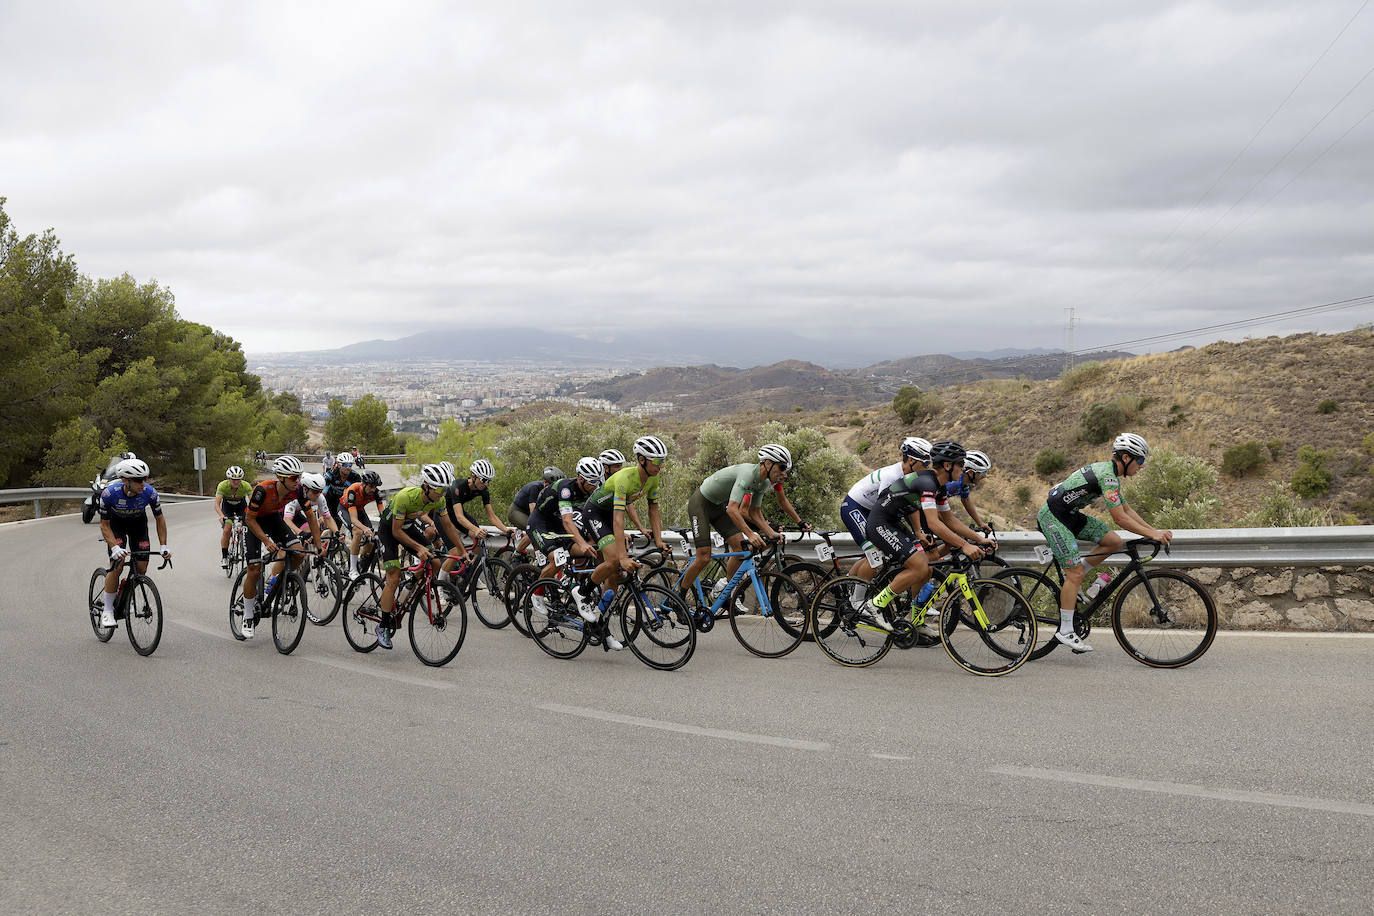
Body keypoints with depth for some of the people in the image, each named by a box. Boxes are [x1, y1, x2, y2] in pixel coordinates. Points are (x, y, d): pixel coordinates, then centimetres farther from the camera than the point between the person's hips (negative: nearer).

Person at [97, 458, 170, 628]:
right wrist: (114, 547, -36)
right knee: (117, 564, -20)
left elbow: (159, 519, -13)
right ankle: (107, 610, -7)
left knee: (141, 569, -7)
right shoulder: (109, 493, -34)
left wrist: (164, 545, -18)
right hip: (116, 523, -2)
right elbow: (104, 524, -23)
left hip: (138, 523, 2)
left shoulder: (149, 492, -30)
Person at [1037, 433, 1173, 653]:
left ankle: (1071, 580, 11)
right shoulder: (1106, 476, -21)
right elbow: (1120, 518, -24)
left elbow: (1126, 509, 17)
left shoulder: (1110, 473, 10)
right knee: (1076, 573, -12)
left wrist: (1154, 530, 9)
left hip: (1070, 514, 10)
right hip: (1052, 517, -10)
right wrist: (1152, 534, -20)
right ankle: (1065, 631, -7)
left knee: (1114, 542, 2)